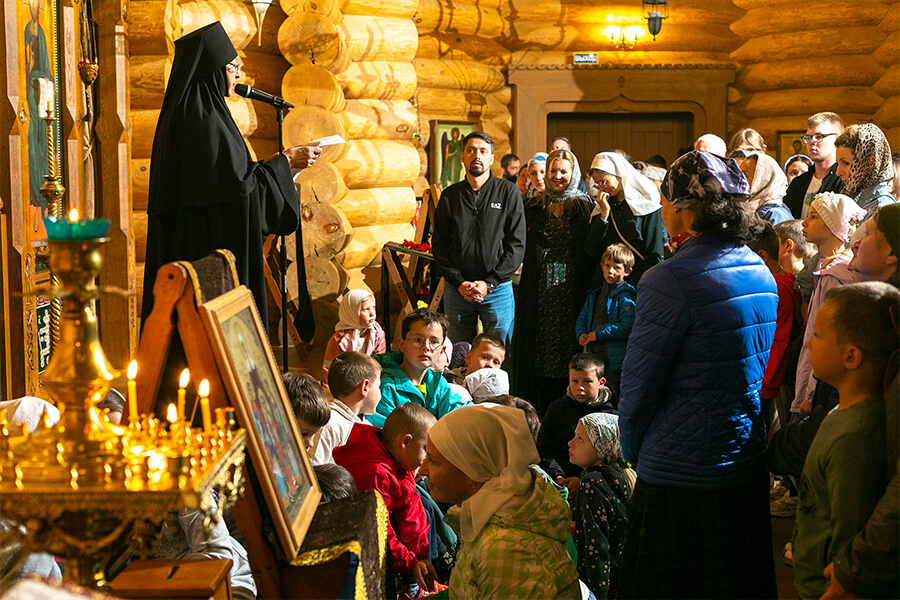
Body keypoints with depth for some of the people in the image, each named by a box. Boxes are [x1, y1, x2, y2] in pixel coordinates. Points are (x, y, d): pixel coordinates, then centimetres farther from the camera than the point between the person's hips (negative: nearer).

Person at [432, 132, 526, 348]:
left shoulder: (507, 192, 1)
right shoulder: (450, 196, 8)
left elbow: (517, 244, -4)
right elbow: (439, 246, 6)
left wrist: (489, 283, -11)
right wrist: (459, 283, -7)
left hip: (498, 289, -2)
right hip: (456, 289, 2)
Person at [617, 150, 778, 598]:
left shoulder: (670, 280, -19)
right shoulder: (761, 272, 6)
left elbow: (639, 387, -15)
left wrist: (633, 453, 3)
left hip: (681, 478, -8)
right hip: (750, 469, 8)